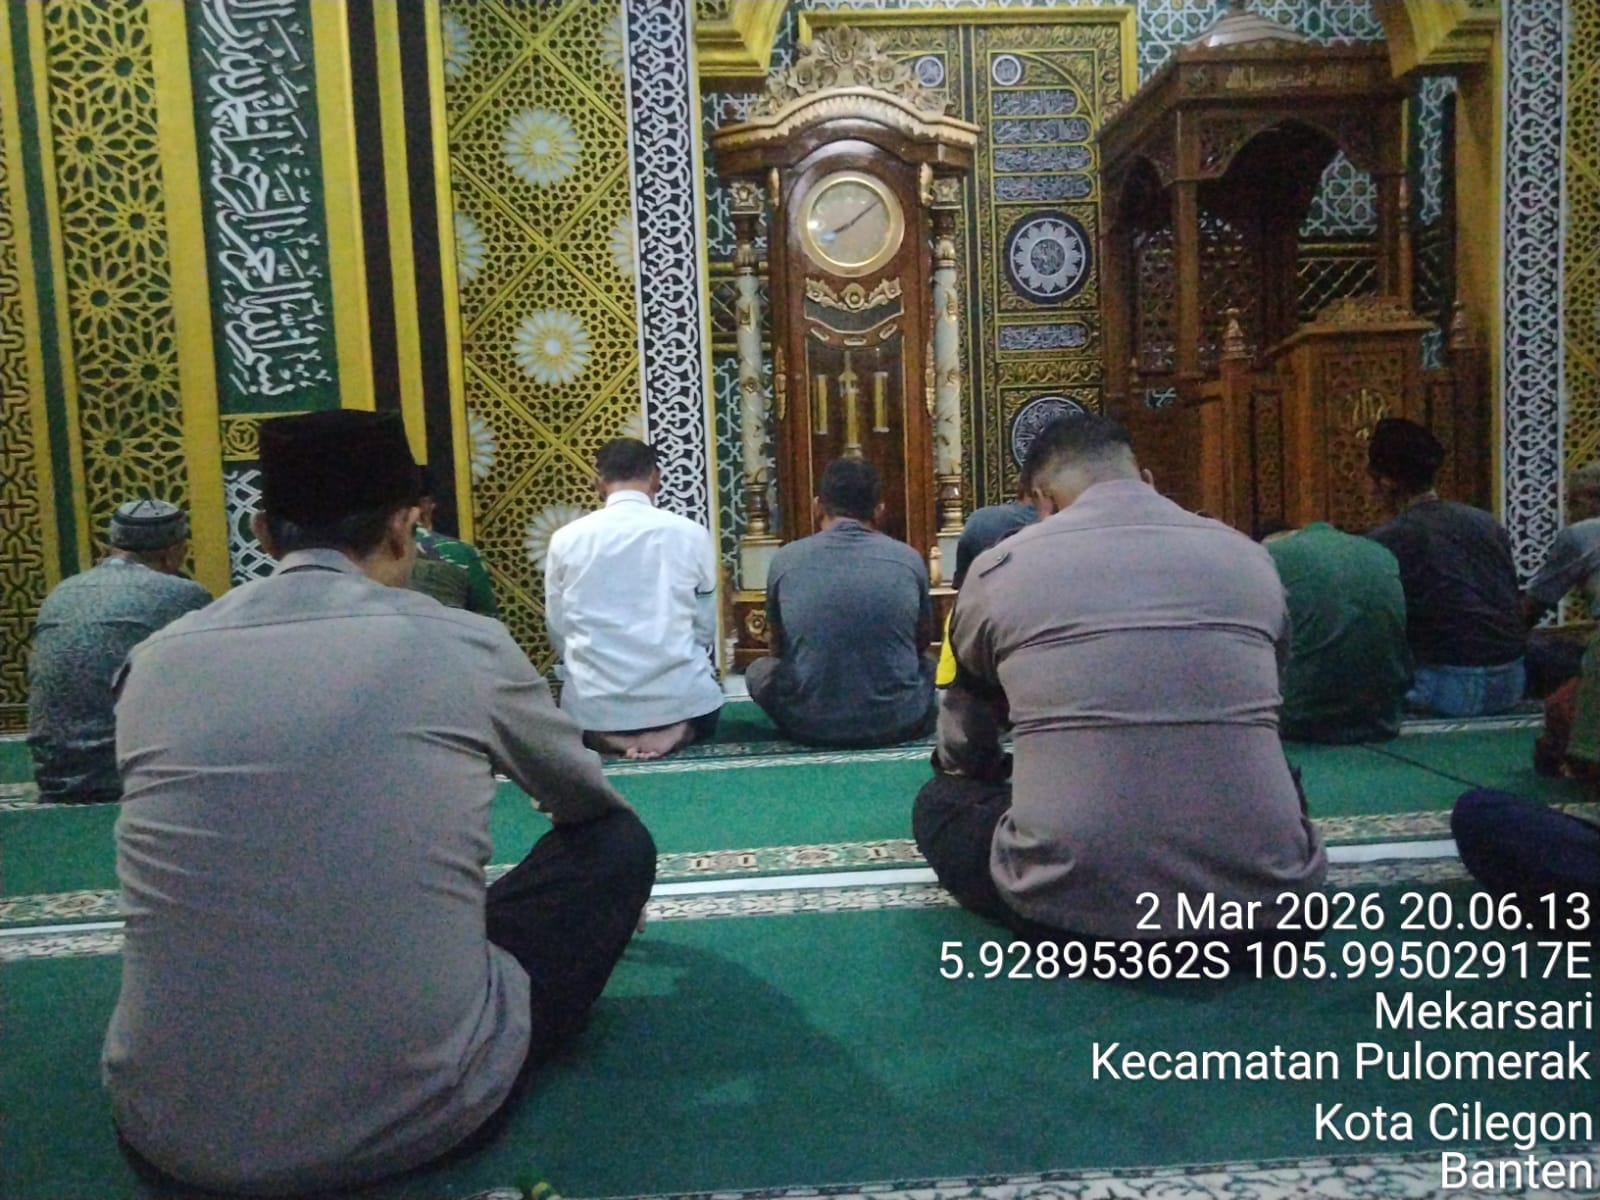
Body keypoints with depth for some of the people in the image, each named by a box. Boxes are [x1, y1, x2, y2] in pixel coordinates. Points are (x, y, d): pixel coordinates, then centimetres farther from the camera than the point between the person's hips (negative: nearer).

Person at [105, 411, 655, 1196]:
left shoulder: (155, 662, 3)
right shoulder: (463, 643, -5)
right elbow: (583, 798, 16)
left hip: (172, 1130, 5)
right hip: (418, 1110, -4)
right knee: (615, 842, 15)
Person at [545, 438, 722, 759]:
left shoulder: (566, 539, -2)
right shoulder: (691, 534, -4)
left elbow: (558, 631, 6)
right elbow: (706, 629, 4)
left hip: (597, 703, 1)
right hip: (679, 696, -1)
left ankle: (605, 734, 1)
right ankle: (678, 729, 0)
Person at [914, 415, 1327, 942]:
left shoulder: (999, 570, 4)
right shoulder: (1249, 558, 10)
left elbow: (962, 754, 20)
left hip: (1071, 901, -3)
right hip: (1259, 894, 4)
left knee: (940, 800, 24)